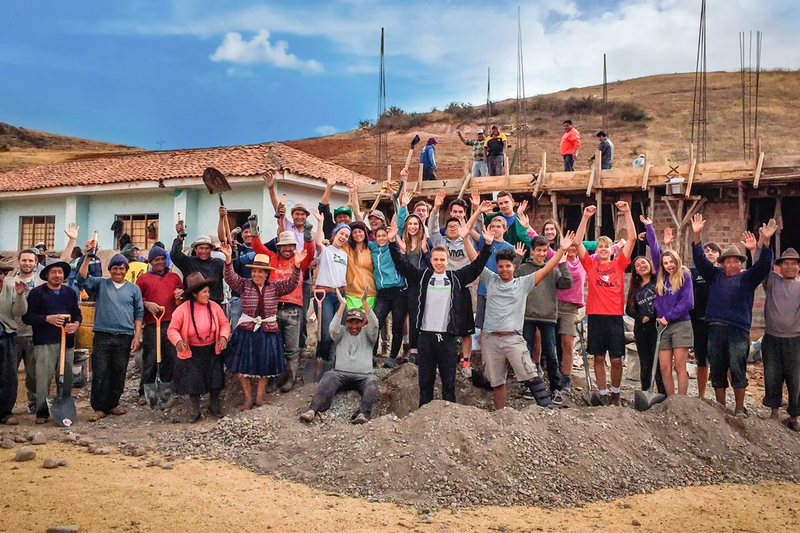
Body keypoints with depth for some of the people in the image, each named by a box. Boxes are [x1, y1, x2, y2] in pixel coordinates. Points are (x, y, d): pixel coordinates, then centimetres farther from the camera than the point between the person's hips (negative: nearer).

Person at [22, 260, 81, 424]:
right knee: (44, 378, -4)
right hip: (45, 343, -4)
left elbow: (77, 314, 15)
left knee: (67, 378, 7)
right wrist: (47, 319, -17)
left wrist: (76, 324, -6)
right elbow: (27, 317, -4)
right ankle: (41, 412, 5)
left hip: (67, 341, 4)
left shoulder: (70, 293, 15)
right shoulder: (37, 293, 2)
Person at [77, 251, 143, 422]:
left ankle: (112, 404, 21)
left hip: (124, 338, 1)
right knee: (99, 374, -2)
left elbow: (139, 314, 9)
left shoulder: (134, 289, 10)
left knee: (119, 374, 8)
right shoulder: (100, 284, 10)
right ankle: (99, 408, 6)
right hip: (102, 336, -1)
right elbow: (82, 279, -7)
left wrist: (137, 336, 1)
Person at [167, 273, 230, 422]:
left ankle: (214, 405, 32)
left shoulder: (214, 306, -7)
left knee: (215, 379, 8)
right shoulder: (183, 309, -15)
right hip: (192, 353, -2)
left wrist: (224, 336, -19)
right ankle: (195, 410, 25)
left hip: (212, 351, 2)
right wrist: (178, 341, -30)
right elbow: (172, 329, -11)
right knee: (193, 381, 5)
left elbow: (224, 323, 0)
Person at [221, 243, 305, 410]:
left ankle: (259, 397, 22)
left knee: (264, 367, 8)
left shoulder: (275, 287, 1)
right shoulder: (244, 285, 0)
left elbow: (291, 284, -9)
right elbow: (230, 277, -12)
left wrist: (297, 266, -25)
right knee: (243, 366, 3)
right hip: (246, 331, 0)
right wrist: (228, 259, -28)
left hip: (268, 332, 0)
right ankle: (248, 398, 16)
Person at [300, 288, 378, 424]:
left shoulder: (367, 334, 16)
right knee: (328, 376, -31)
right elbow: (333, 328, -5)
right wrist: (342, 305, -10)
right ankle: (313, 410, -46)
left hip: (363, 376, 0)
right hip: (341, 374, 0)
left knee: (372, 381, -33)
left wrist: (364, 302, -13)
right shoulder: (342, 332, 18)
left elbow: (374, 324, -4)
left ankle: (363, 413, -51)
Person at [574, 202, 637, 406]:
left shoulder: (619, 264, 6)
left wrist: (627, 213, -7)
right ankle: (603, 395, 18)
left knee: (616, 360, 3)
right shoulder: (590, 265, 5)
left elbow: (632, 238, 0)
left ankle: (615, 393, 23)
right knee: (598, 358, 7)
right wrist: (585, 217, -8)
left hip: (615, 316, 0)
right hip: (595, 316, 0)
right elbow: (578, 242, -2)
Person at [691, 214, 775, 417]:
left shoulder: (747, 278, 11)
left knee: (737, 368, -6)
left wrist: (765, 241, -17)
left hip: (739, 330, -2)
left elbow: (763, 265, -2)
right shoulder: (715, 275, 15)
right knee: (717, 369, 6)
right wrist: (697, 235, -3)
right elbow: (700, 259, 8)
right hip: (715, 329, 2)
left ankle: (740, 408, 5)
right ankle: (720, 407, 17)